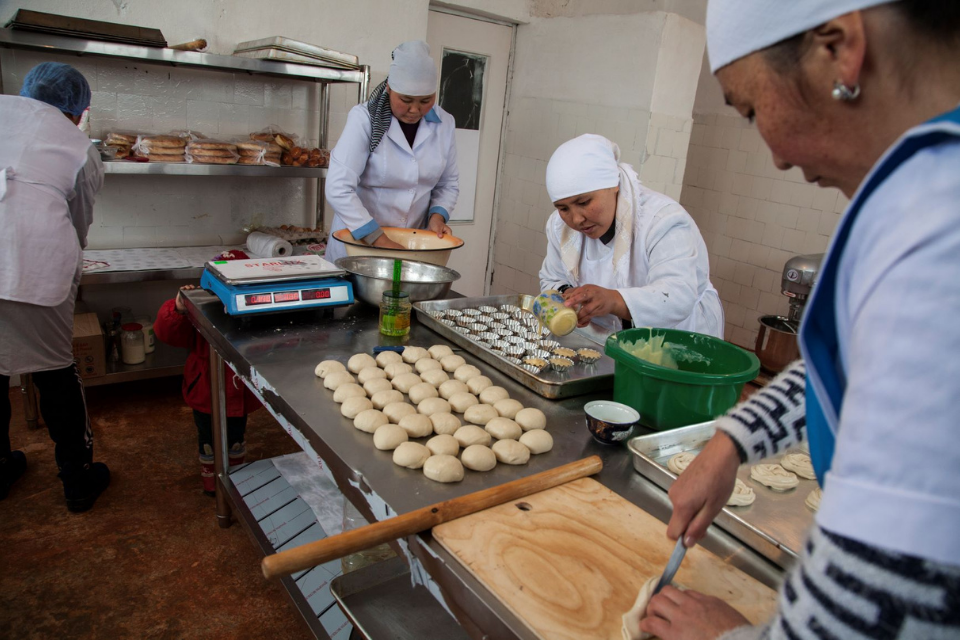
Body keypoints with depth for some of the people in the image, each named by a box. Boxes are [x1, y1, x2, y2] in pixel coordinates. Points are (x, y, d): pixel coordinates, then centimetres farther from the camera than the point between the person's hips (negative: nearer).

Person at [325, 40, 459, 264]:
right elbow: (338, 189, -22)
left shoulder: (444, 124, 0)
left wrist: (438, 215, -7)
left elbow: (448, 183, 13)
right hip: (358, 242, -3)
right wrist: (379, 240, -27)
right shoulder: (365, 118, -13)